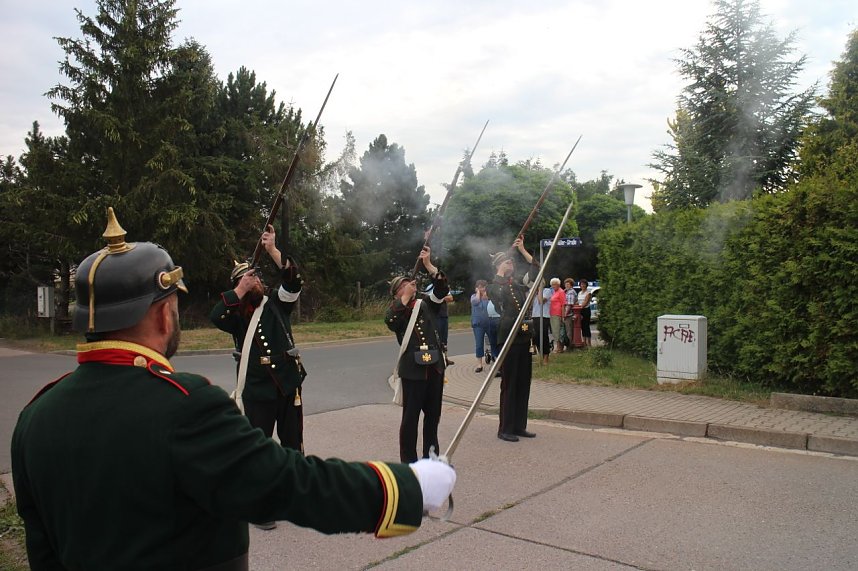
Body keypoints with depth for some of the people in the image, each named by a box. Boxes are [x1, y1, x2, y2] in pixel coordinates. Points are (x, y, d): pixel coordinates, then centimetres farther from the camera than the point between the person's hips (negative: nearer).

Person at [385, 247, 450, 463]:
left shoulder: (426, 303, 11)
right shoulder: (395, 310, 3)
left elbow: (442, 288, -4)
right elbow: (390, 321, -19)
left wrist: (428, 264, -11)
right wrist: (406, 297, -13)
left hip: (435, 366, 4)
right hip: (413, 369, -4)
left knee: (433, 414, 13)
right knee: (410, 416, -2)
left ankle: (431, 457, 26)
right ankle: (408, 461, 7)